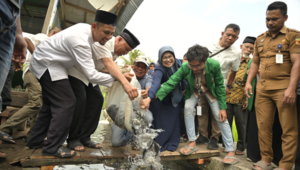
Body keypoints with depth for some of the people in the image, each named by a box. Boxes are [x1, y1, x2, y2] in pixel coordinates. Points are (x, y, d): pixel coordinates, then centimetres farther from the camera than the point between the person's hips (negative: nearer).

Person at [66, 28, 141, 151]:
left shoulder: (115, 53, -3)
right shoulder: (103, 42, -31)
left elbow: (101, 68, -4)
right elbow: (109, 64, -46)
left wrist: (120, 72, -20)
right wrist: (125, 83, -57)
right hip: (76, 72, -8)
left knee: (97, 100, -2)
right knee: (80, 101, -18)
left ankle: (85, 137, 6)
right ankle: (73, 139, -2)